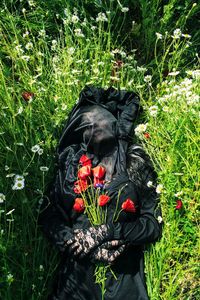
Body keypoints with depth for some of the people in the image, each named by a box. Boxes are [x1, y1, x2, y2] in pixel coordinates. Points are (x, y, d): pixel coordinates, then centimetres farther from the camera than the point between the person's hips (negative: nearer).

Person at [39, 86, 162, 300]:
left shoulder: (137, 163, 3)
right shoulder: (71, 164, 4)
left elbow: (153, 224, 0)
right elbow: (48, 217, -1)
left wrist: (107, 231, -13)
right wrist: (91, 247, -12)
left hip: (124, 273, 0)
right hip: (79, 271, 1)